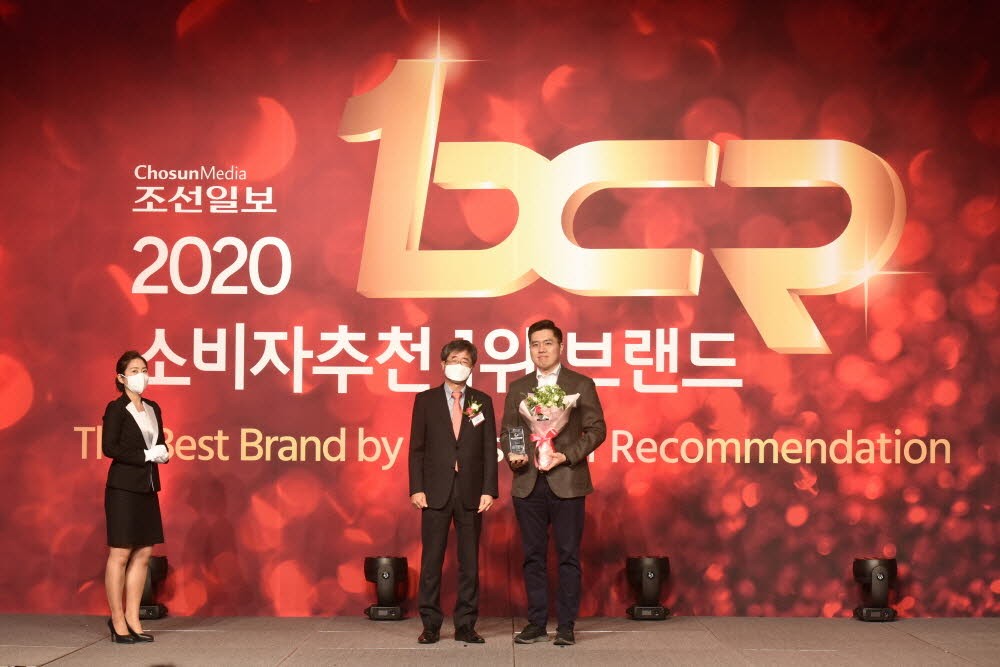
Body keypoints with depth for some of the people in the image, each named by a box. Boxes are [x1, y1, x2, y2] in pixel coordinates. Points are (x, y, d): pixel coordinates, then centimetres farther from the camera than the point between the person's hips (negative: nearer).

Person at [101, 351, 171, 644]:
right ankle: (117, 621, 5)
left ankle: (132, 619, 14)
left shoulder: (153, 409, 14)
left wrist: (163, 453, -2)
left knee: (143, 554, 7)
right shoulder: (116, 409, -6)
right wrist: (145, 456, -16)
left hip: (148, 487, 7)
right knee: (120, 554, -2)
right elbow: (109, 447, -15)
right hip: (123, 487, -7)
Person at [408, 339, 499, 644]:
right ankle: (430, 625, 9)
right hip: (436, 491, -1)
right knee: (431, 560, 1)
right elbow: (417, 447, 3)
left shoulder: (482, 402, 8)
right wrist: (416, 488, -6)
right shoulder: (426, 400, 5)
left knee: (469, 561, 4)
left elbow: (490, 449, 5)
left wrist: (489, 490, -4)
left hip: (471, 493, 1)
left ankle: (466, 625, 11)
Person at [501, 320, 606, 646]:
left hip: (567, 482, -3)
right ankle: (536, 624, 14)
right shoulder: (517, 388, 12)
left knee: (568, 556, 0)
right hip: (528, 484, 3)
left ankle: (566, 626, 7)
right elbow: (506, 431, 13)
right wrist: (511, 455, -8)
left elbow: (596, 428, -1)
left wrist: (567, 455, -13)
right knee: (533, 556, 7)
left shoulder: (581, 384, 3)